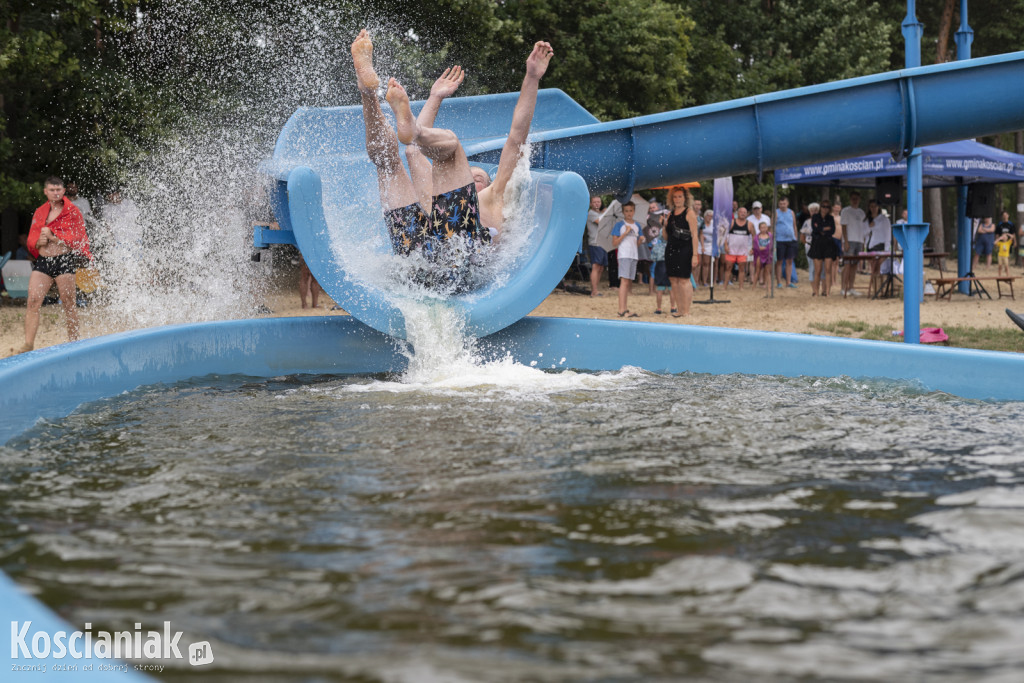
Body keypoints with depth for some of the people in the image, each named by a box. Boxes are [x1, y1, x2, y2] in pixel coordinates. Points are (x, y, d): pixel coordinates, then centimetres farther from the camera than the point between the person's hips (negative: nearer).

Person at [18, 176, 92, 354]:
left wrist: (53, 236, -14)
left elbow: (77, 237, -6)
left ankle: (74, 342, 11)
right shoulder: (39, 213, 15)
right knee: (33, 300, -8)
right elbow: (31, 239, 15)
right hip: (43, 260, 4)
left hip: (65, 259, -4)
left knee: (68, 303, 0)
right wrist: (39, 241, -8)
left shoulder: (72, 211, 1)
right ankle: (29, 343, -10)